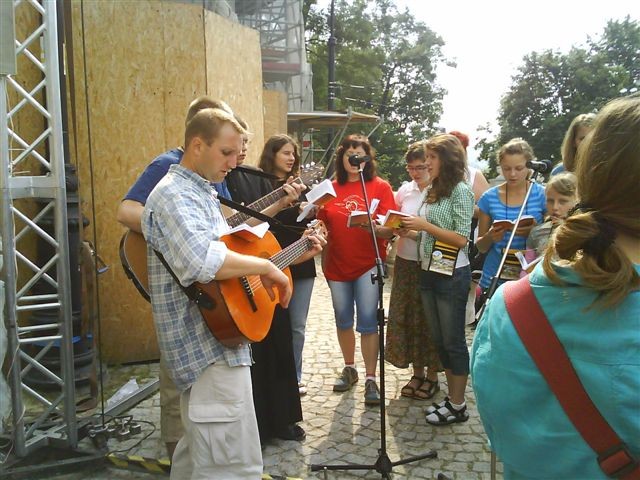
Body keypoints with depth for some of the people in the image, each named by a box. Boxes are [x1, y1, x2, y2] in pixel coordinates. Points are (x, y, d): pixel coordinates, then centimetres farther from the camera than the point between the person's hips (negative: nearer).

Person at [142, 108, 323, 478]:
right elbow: (202, 262, -36)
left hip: (210, 342, 11)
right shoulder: (173, 195, -16)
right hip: (209, 348, -11)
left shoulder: (204, 194, 17)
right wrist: (265, 266, -22)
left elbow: (230, 255, 23)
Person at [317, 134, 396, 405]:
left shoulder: (380, 187, -2)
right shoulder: (331, 189, 7)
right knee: (343, 320, 14)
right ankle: (349, 369, 32)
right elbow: (322, 224, 13)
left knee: (367, 321, -3)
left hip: (368, 263, -3)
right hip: (337, 264, 4)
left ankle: (371, 379, 9)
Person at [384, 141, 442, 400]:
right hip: (405, 262, 5)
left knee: (429, 320, 6)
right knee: (406, 317, 11)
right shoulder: (405, 190, 5)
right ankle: (417, 372, 29)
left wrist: (414, 234, -24)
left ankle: (431, 376, 25)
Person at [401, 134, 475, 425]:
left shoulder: (460, 190, -12)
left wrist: (425, 225, -18)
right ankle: (452, 397, 28)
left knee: (453, 341, 4)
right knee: (439, 340, 15)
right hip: (428, 271, 8)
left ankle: (458, 406, 18)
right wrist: (410, 229, -4)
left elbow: (462, 239, -17)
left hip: (452, 275, -8)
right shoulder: (432, 190, 9)